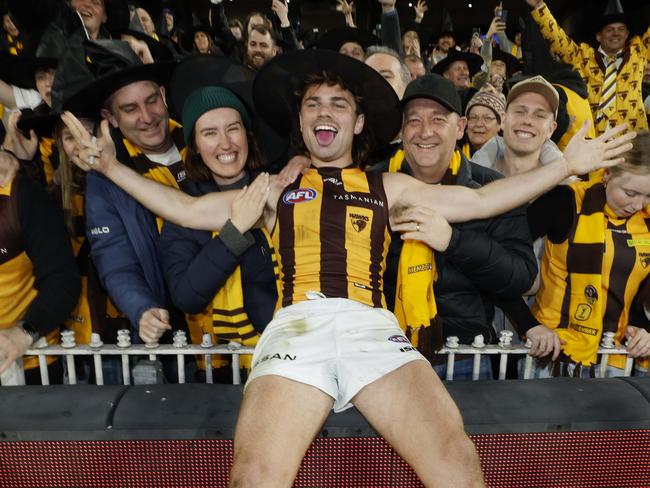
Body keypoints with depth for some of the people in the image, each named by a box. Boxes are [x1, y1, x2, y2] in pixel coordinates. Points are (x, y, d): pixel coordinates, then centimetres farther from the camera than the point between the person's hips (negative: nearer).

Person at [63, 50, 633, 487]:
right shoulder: (277, 188, 23)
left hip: (372, 327, 1)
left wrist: (568, 164, 17)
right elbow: (189, 209, 21)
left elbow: (481, 200, 19)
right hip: (295, 328, 0)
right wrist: (111, 166, 16)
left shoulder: (389, 186, 22)